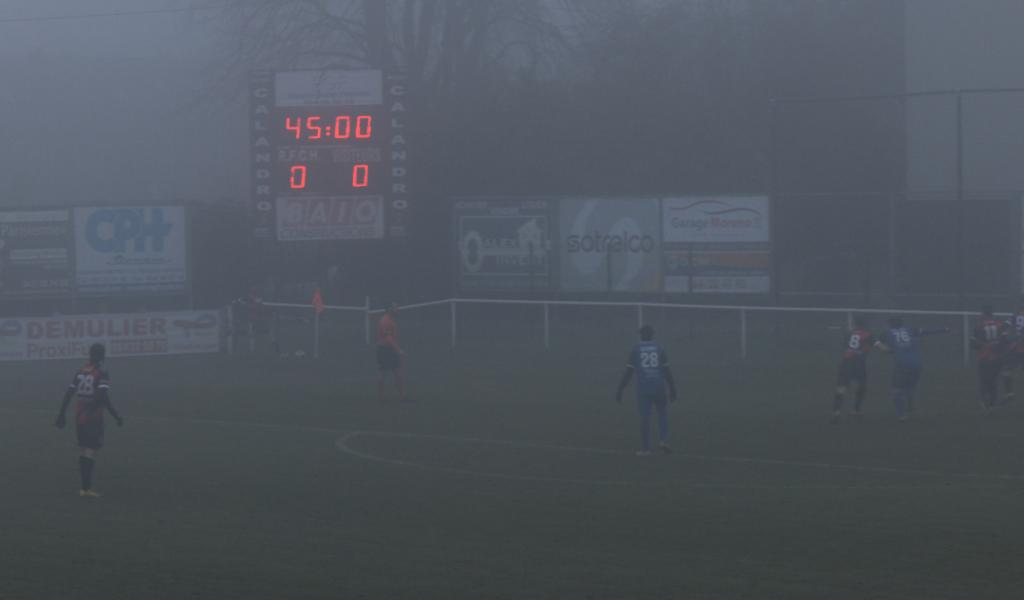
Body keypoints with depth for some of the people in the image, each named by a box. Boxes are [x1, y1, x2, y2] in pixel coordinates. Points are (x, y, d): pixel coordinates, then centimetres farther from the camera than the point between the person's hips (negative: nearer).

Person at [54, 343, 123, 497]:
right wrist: (116, 417, -15)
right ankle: (86, 489, -9)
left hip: (79, 419, 6)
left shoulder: (80, 373, 8)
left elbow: (68, 395, 8)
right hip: (94, 419, -6)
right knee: (91, 451, -4)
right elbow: (103, 398, -21)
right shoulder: (101, 375, -11)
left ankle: (85, 487, 16)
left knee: (84, 451, 14)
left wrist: (61, 416, 16)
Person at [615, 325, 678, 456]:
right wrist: (672, 390, 6)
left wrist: (619, 391, 2)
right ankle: (663, 440, 3)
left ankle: (645, 448, 2)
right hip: (659, 388, 1)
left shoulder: (635, 350, 2)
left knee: (644, 418, 2)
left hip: (643, 389, -1)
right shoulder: (660, 348, 5)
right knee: (663, 413, 19)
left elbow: (628, 372, -1)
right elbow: (667, 371, 2)